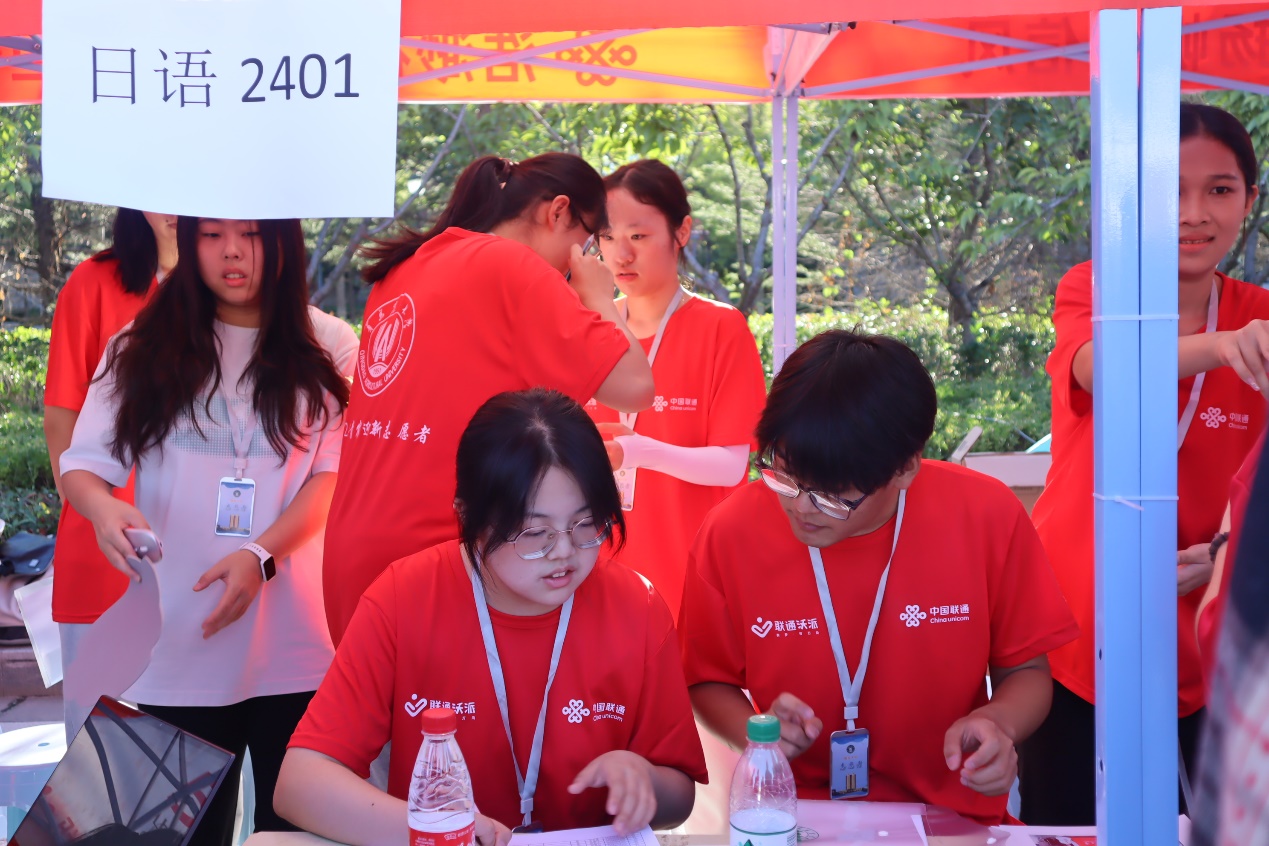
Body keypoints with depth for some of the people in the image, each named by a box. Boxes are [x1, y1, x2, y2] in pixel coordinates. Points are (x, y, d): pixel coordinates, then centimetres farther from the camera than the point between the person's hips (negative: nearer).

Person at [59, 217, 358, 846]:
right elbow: (82, 462, 3)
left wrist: (260, 555, -18)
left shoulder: (329, 347, 3)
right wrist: (103, 506, -21)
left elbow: (335, 476, -2)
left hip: (297, 642, -1)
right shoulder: (144, 346, 5)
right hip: (177, 641, 1)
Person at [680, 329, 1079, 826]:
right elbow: (709, 682, 6)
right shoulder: (731, 533, -10)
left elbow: (1026, 670, 4)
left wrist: (998, 722, -16)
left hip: (952, 818, 2)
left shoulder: (987, 518, -10)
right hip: (793, 821, -1)